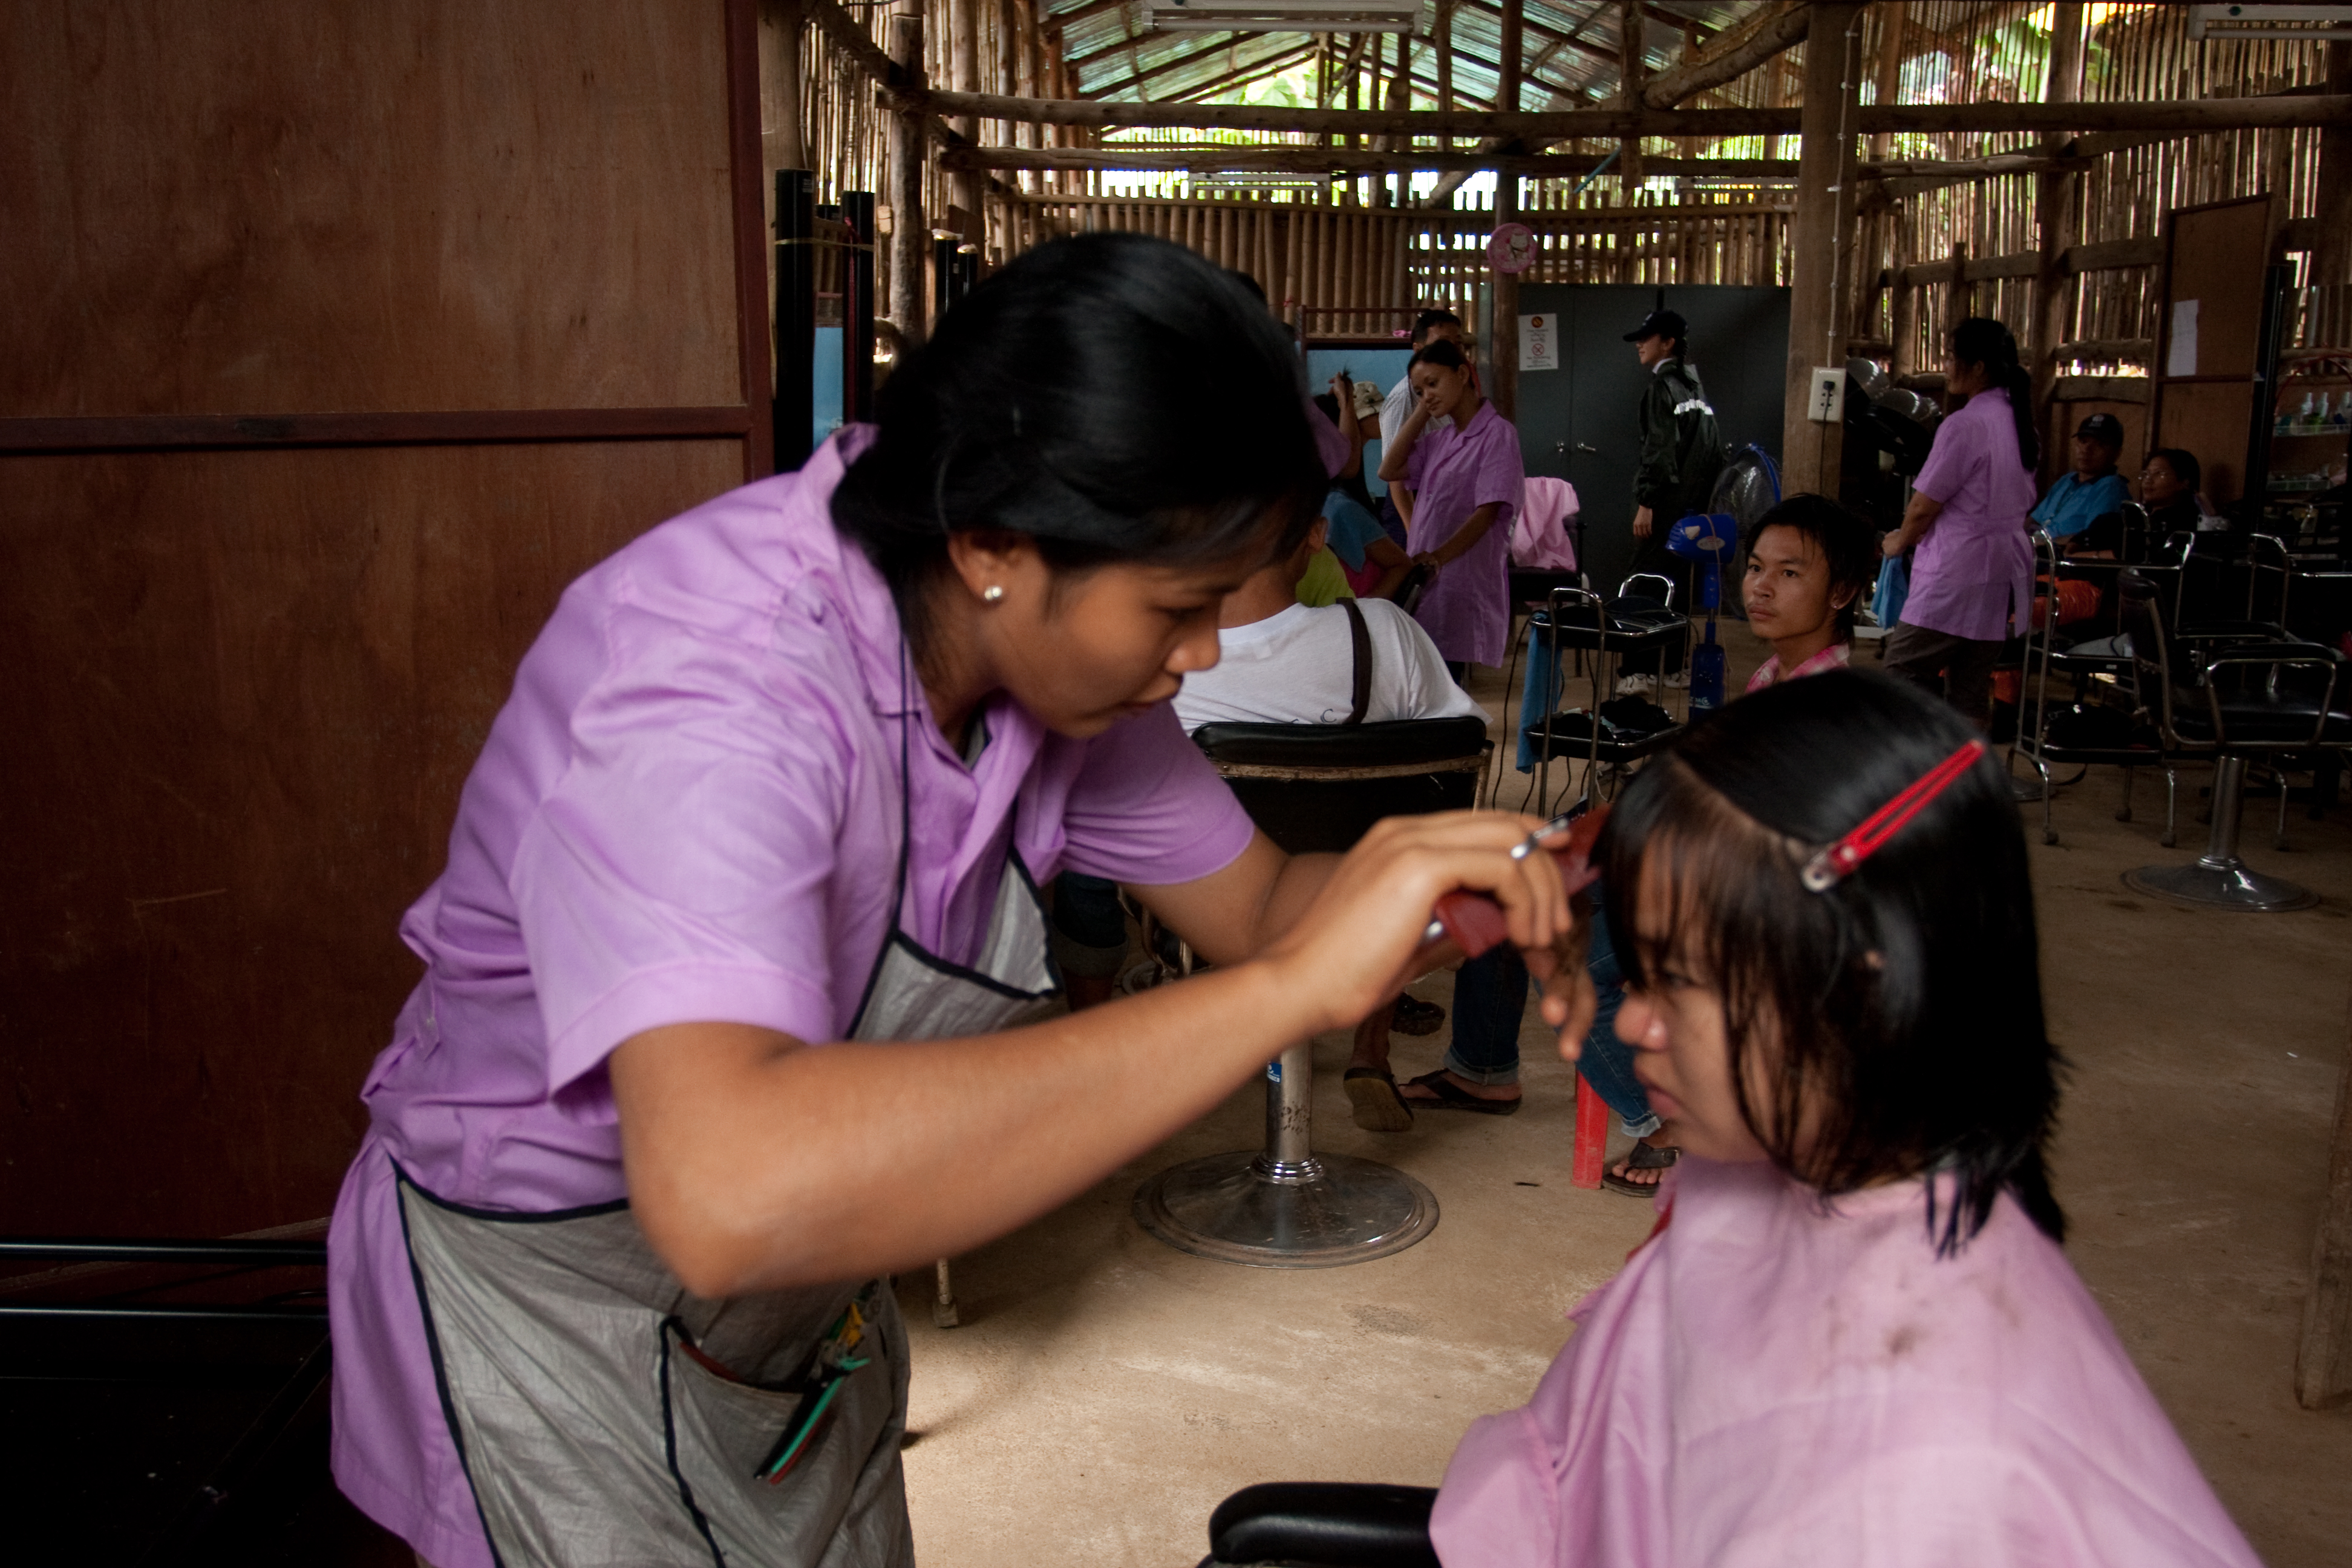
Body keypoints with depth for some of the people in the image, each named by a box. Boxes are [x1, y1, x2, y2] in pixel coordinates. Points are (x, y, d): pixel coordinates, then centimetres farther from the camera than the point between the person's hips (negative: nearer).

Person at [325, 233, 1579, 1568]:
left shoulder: (1055, 642, -12)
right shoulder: (710, 680, -36)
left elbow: (1257, 903, -1)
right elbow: (730, 1200, -52)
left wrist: (1504, 891, -21)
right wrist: (1297, 985, -49)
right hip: (555, 1327, -6)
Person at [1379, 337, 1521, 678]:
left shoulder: (1497, 433, -5)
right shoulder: (1439, 437, 18)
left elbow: (1488, 512, -14)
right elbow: (1389, 471, 7)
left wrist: (1439, 557, -29)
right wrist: (1422, 411, 9)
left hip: (1463, 583, -7)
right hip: (1425, 578, 7)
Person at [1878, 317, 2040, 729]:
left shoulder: (1965, 425, -15)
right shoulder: (2019, 421, 12)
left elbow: (1923, 507, -14)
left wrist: (1898, 541, 7)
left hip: (1955, 574, -9)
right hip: (2004, 567, 9)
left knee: (1900, 677, -5)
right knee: (1971, 693, 12)